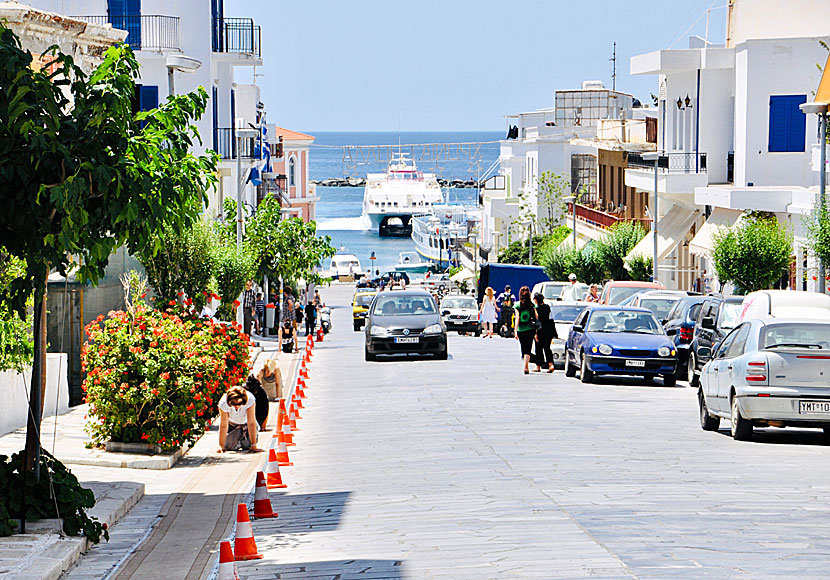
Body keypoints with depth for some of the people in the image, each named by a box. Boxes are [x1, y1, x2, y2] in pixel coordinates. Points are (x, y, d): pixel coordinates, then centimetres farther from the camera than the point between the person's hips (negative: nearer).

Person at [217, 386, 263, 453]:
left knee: (247, 445, -9)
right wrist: (221, 446, -27)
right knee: (230, 446, -8)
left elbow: (251, 423, -35)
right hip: (232, 424, 0)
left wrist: (253, 445, -33)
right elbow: (223, 426, -29)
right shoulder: (223, 403, -35)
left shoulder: (250, 400, -37)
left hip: (245, 422, 0)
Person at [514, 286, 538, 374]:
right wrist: (536, 332, 12)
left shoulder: (518, 305, -3)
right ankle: (525, 367, -18)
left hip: (521, 330, 0)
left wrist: (516, 331, -10)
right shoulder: (532, 305, 0)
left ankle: (526, 367, 22)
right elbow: (536, 318, 1)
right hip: (530, 329, 0)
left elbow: (517, 318, -10)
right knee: (528, 349, -1)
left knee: (523, 349, 14)